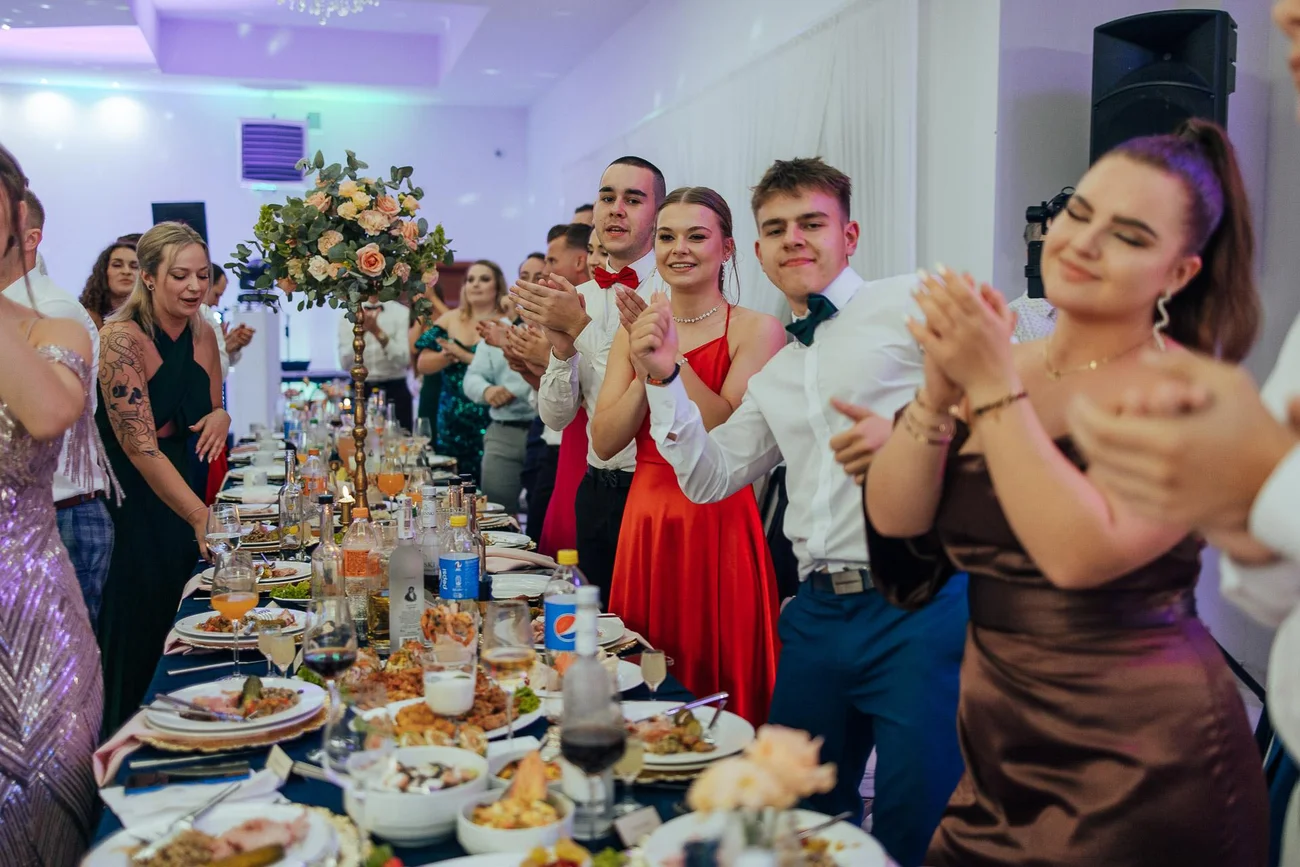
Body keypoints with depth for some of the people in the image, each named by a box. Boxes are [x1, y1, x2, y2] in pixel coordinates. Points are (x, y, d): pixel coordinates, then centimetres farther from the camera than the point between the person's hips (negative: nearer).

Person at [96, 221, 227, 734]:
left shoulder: (203, 335, 2)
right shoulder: (121, 339, -18)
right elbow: (140, 446, -26)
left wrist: (220, 417, -10)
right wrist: (200, 515, -36)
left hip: (184, 498, 6)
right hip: (129, 505, -6)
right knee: (136, 640, 3)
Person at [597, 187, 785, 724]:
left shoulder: (756, 330, -5)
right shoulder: (635, 329, 9)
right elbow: (604, 442, 1)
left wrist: (670, 354, -20)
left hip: (720, 525, -4)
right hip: (645, 524, 5)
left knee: (718, 696, 4)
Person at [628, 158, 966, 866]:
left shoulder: (908, 305, -1)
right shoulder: (774, 379, 19)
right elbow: (709, 477, 17)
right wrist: (663, 378, 7)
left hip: (920, 603, -7)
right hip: (818, 614, 7)